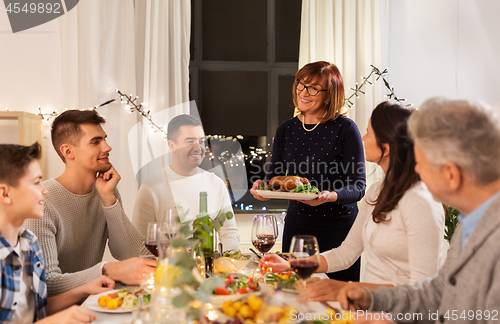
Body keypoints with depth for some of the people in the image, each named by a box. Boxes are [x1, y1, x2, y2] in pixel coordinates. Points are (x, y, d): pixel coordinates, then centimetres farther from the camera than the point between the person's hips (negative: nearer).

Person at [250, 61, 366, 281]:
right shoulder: (286, 130, 7)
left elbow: (358, 186, -11)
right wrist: (262, 186, -13)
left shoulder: (346, 129, -7)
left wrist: (331, 196, -29)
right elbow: (274, 176, 9)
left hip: (339, 229, -3)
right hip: (296, 227, 4)